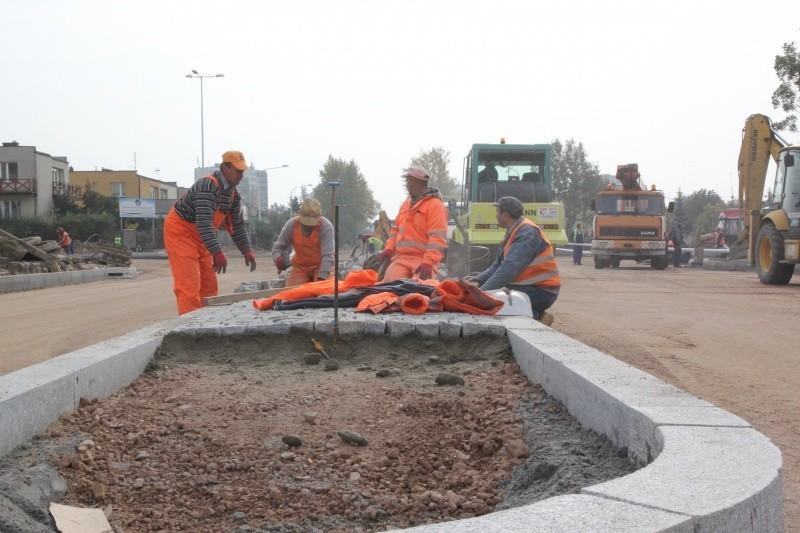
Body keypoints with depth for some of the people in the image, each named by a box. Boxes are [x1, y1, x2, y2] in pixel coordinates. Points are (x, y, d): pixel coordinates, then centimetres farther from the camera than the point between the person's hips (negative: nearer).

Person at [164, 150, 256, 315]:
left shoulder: (233, 194, 5)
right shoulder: (208, 186, -25)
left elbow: (237, 224, 13)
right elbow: (204, 222, -34)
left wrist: (247, 250, 5)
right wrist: (217, 253, -38)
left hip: (199, 237, 10)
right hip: (180, 231, -10)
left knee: (208, 285, 9)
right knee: (189, 284, -16)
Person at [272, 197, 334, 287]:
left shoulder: (326, 226, -23)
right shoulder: (291, 225, -13)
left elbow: (327, 256, -27)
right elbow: (277, 247, -2)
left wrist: (321, 278, -37)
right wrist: (278, 258, -26)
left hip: (321, 266, -2)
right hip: (300, 267, 2)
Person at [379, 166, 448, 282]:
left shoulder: (435, 205, -5)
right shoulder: (406, 204, 22)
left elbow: (437, 238, -15)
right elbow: (397, 229, 28)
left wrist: (428, 263, -25)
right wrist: (389, 248, 9)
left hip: (424, 260, -6)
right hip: (401, 258, 6)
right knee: (390, 281, -19)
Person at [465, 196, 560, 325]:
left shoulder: (527, 233, -19)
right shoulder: (513, 233, 13)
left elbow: (510, 268, -28)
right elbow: (499, 264, 15)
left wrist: (483, 290, -30)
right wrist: (478, 279, 0)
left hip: (542, 290, -10)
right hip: (528, 285, 10)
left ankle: (536, 316, -6)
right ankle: (537, 314, 5)